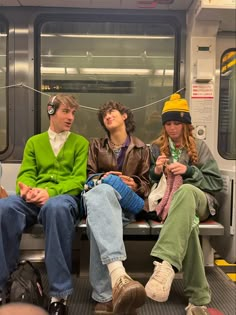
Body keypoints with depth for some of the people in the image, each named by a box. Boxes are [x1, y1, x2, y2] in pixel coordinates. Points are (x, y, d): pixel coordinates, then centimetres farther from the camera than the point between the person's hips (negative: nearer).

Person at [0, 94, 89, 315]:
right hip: (34, 199, 2)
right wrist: (27, 189, -15)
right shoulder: (34, 142, 23)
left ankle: (59, 294, -31)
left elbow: (79, 179, 2)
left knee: (55, 207, -40)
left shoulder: (80, 143, 15)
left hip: (65, 197, -2)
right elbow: (26, 174, 11)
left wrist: (51, 192, -17)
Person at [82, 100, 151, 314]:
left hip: (127, 203, 0)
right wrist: (103, 178, -8)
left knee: (99, 217, -42)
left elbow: (146, 184, 15)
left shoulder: (141, 148, 20)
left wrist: (135, 185, -9)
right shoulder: (96, 145, 23)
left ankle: (105, 295, -49)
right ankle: (118, 275, -65)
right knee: (102, 192, -44)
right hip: (100, 194, 0)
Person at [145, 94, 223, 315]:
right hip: (169, 201, 1)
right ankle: (198, 296, -37)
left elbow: (216, 183, 6)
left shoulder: (199, 146, 14)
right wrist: (156, 171, -8)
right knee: (186, 221, -40)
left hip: (199, 201, 0)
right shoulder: (156, 148, 17)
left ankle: (165, 263, -59)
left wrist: (189, 171, -10)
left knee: (185, 190, -42)